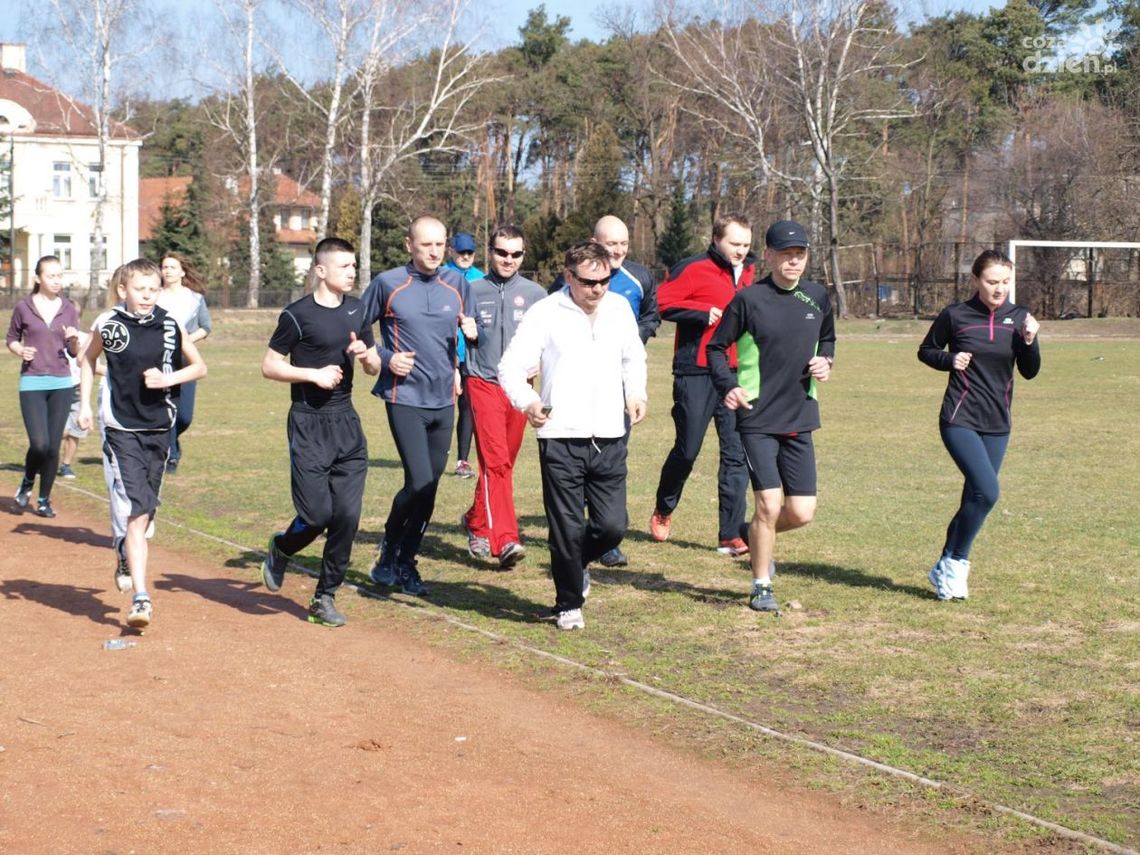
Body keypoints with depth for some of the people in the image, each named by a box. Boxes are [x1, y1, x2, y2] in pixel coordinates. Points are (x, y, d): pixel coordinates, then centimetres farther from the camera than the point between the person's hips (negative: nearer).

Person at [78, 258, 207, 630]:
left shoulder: (169, 327, -2)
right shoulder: (108, 325, -5)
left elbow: (199, 367, 9)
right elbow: (88, 360, 14)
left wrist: (169, 379, -8)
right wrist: (85, 403, 8)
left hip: (158, 429, 3)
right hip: (121, 429, -3)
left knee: (145, 511, 15)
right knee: (136, 511, -14)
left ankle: (126, 560, 45)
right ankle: (140, 597, -17)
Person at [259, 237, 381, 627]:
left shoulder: (357, 310, 10)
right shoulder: (299, 314, -8)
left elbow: (375, 367, 19)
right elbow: (269, 366, -5)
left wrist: (365, 355, -4)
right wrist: (315, 374, -16)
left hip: (347, 423, 6)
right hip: (309, 424, -5)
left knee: (348, 516, -1)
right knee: (317, 513, -9)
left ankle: (325, 598, 11)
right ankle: (280, 550, 24)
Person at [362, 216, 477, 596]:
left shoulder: (457, 284, 7)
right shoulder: (387, 283, -4)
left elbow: (470, 330, 18)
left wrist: (472, 333, -6)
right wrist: (385, 358, -11)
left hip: (444, 400, 5)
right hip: (404, 397, -5)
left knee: (429, 487, 8)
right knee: (419, 483, -15)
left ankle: (405, 563, 22)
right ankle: (390, 547, 10)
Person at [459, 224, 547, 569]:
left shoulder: (535, 294, 7)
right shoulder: (473, 290, 3)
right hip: (483, 383, -3)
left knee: (502, 463, 12)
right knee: (495, 461, -14)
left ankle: (477, 521, 33)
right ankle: (505, 540, -18)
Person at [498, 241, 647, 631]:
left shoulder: (620, 309, 8)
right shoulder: (545, 314, -6)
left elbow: (634, 357, 27)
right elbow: (511, 367, -9)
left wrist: (636, 393, 10)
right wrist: (527, 401, -28)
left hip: (609, 440, 4)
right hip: (561, 440, -4)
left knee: (612, 526, 2)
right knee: (568, 529, 1)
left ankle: (577, 563, 34)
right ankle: (569, 605, 21)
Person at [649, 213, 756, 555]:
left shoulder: (748, 273, 14)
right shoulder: (693, 269, -7)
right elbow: (664, 302, -13)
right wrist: (704, 312, -19)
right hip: (696, 373, -5)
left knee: (737, 453, -1)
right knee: (687, 450, 4)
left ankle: (731, 535, 2)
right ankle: (663, 511, 30)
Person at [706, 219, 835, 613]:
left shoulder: (818, 298, 7)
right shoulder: (749, 299, -7)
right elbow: (716, 348, 1)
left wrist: (825, 362, 3)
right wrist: (728, 386, -15)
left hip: (800, 419, 5)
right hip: (757, 419, -4)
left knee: (801, 513, 1)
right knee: (769, 503, -10)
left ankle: (756, 537, 34)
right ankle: (761, 587, 9)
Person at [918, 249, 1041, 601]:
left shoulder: (1018, 317, 4)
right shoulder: (955, 315, -5)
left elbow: (1029, 372, 4)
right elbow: (926, 350, 10)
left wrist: (1029, 341, -14)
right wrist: (949, 359, -10)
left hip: (997, 425, 5)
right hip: (960, 421, -5)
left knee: (976, 497, 9)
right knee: (987, 491, -21)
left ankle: (945, 569, 24)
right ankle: (955, 563, -4)